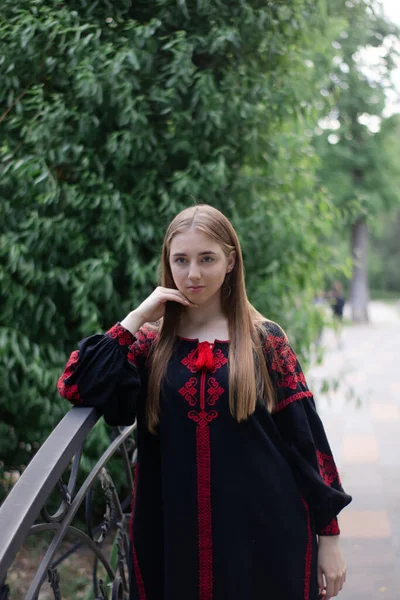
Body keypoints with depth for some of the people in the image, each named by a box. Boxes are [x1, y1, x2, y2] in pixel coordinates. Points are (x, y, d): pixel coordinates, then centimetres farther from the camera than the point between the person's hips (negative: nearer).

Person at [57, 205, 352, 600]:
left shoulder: (265, 341, -1)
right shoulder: (150, 342, 3)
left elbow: (305, 438, 0)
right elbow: (76, 388, -12)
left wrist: (329, 536, -1)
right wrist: (136, 319, -11)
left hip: (264, 534, -1)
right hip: (173, 536, 1)